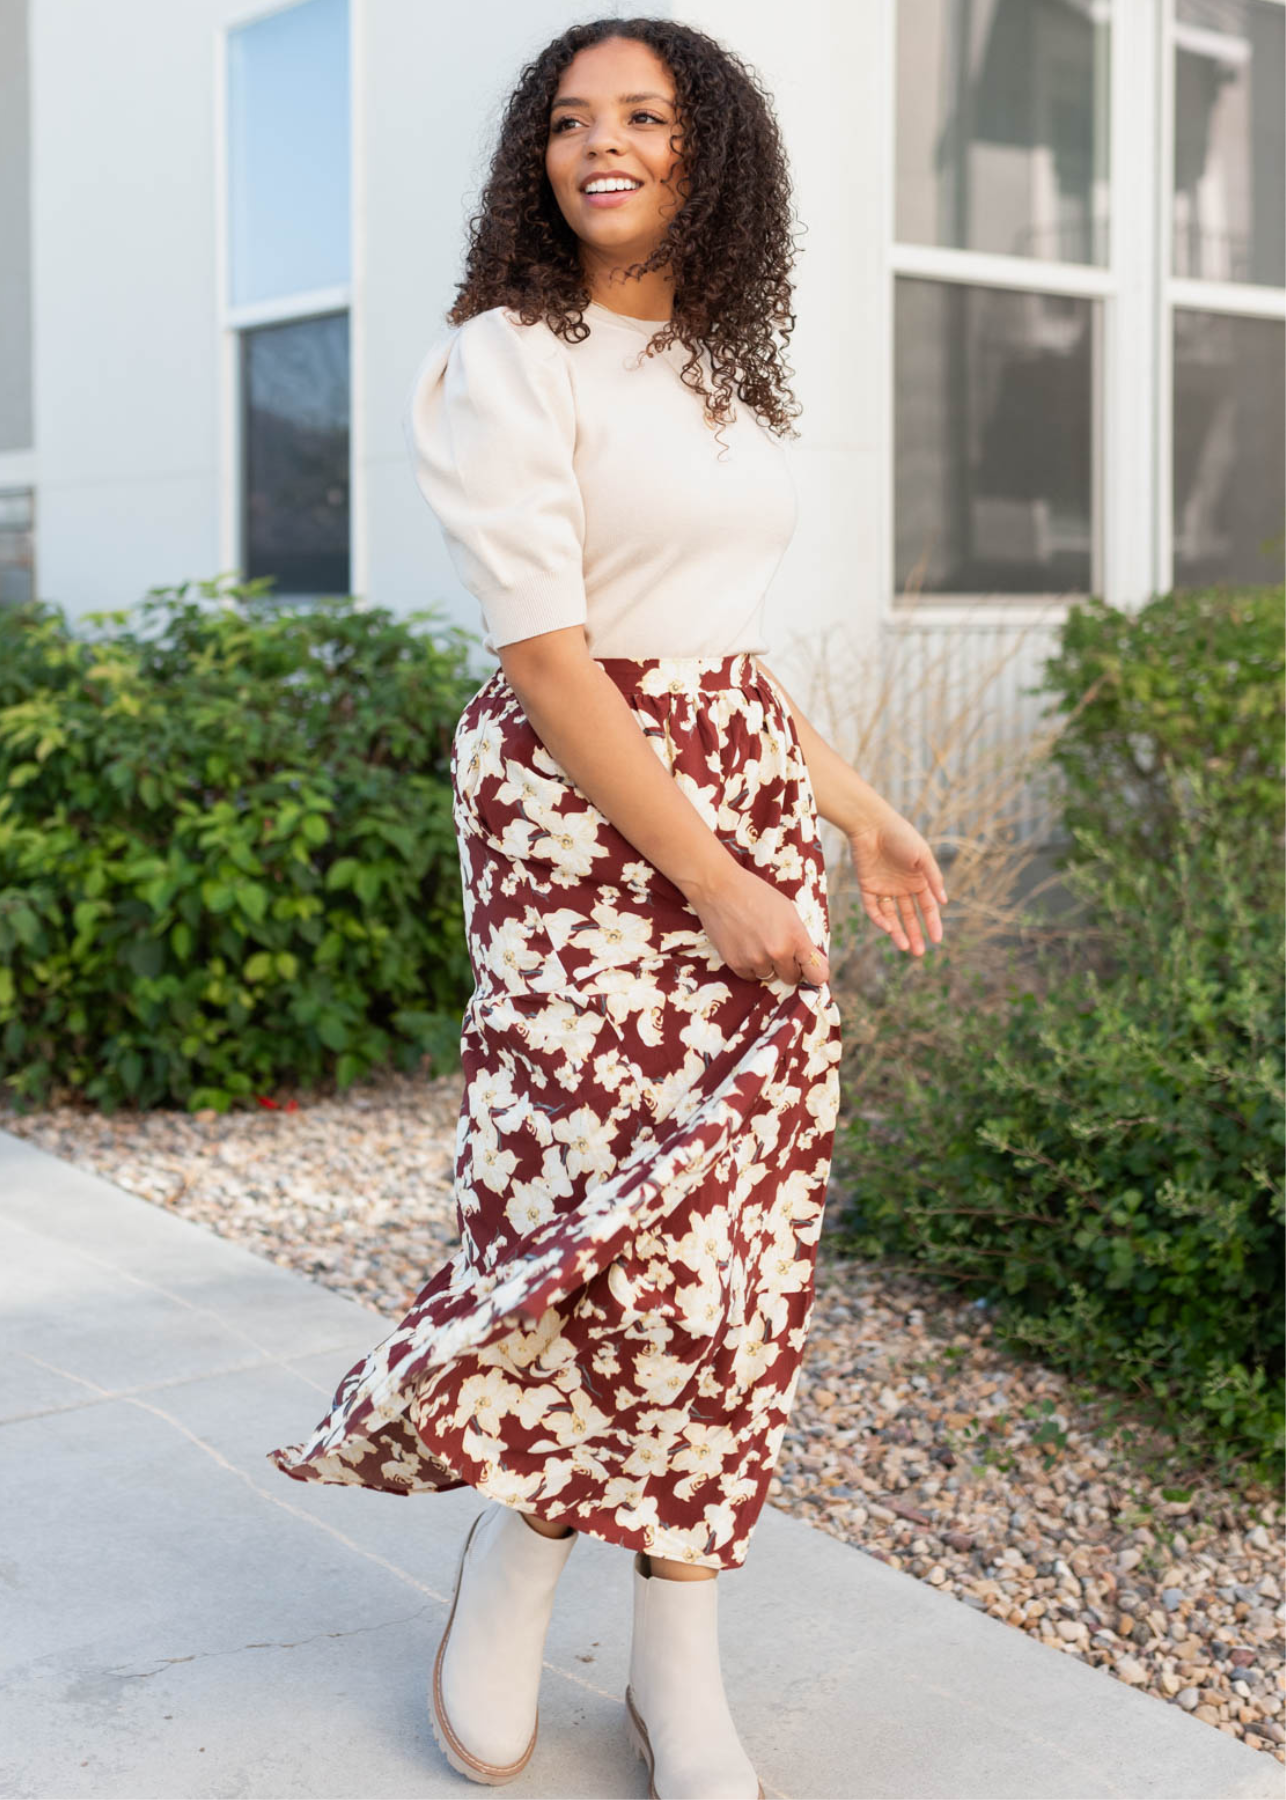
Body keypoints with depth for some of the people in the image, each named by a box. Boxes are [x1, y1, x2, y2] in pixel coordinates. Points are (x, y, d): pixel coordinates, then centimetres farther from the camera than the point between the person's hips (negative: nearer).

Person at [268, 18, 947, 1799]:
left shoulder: (719, 372, 14)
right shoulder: (504, 363, -7)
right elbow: (547, 657, -15)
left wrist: (860, 810, 18)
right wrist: (713, 879, -17)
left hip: (748, 802, 6)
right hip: (582, 821, -6)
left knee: (737, 1224, 3)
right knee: (609, 1203, -7)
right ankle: (509, 1564, 22)